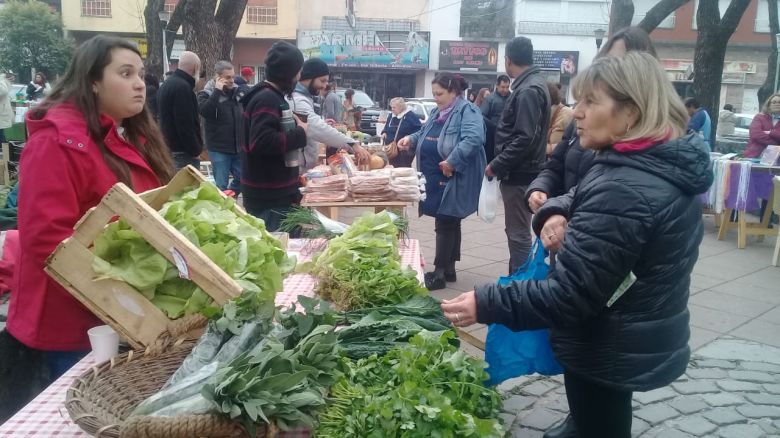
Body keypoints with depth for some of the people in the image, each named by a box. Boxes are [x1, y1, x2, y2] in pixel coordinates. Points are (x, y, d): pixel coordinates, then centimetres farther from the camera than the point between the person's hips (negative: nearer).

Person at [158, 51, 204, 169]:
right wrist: (195, 151, -14)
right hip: (183, 152, -11)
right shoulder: (182, 87, -18)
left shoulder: (167, 84, 16)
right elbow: (185, 125, -22)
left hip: (168, 149, 11)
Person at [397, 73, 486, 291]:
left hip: (453, 180, -9)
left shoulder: (467, 110, -12)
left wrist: (452, 161, -31)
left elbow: (474, 139, -27)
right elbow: (425, 134, 30)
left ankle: (440, 274, 2)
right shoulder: (437, 112, 17)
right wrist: (411, 139, 9)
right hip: (436, 178, 9)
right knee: (449, 223, 15)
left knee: (445, 224, -5)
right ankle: (449, 269, 24)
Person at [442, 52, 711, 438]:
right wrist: (557, 214, -10)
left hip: (608, 351, -8)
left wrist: (487, 304, -27)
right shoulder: (667, 166, 0)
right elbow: (594, 209, 11)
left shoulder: (623, 190, -31)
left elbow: (570, 294, -31)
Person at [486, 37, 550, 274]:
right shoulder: (531, 84, 13)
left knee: (519, 233, -3)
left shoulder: (528, 90, -18)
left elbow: (524, 138, -25)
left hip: (519, 174, -10)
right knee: (517, 231, 18)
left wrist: (496, 166, -17)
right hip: (521, 171, 10)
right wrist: (500, 165, 14)